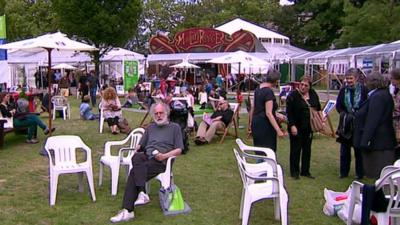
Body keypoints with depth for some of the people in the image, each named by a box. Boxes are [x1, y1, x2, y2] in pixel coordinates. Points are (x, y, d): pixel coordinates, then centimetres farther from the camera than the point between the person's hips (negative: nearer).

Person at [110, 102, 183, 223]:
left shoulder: (175, 127, 13)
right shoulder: (150, 127, 28)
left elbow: (179, 150, 5)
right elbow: (140, 145, 25)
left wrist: (165, 156, -12)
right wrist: (138, 148, 1)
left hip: (160, 161, -4)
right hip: (146, 157, 4)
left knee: (134, 173, -28)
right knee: (136, 158, -33)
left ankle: (127, 211, -33)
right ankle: (142, 193, -40)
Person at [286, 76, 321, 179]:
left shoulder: (313, 94, 6)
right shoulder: (293, 95, -11)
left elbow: (318, 108, 17)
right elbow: (289, 112, -13)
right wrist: (292, 125, -19)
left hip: (308, 127, 5)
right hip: (296, 127, -5)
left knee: (307, 149, 11)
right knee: (295, 149, 3)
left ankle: (305, 171, 22)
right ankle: (294, 172, 13)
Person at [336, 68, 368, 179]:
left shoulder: (363, 89, -5)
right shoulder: (343, 90, 4)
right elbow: (338, 106, 2)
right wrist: (345, 114, -14)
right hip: (345, 124, 3)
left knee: (358, 149, 5)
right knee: (344, 149, 10)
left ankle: (359, 173, 16)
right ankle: (344, 172, 21)